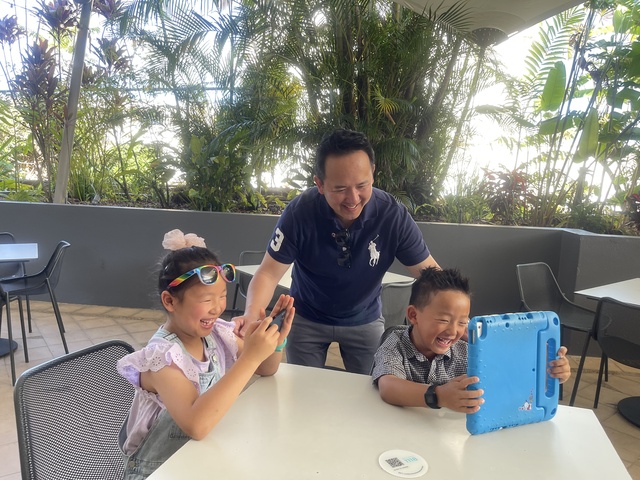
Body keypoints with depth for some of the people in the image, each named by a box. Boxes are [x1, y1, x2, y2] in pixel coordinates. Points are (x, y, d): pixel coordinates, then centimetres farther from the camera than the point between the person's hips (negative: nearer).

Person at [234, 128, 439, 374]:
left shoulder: (393, 215, -24)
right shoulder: (300, 212, -26)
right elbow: (269, 273, -21)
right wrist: (251, 315, -40)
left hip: (365, 321, 1)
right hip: (307, 319, 0)